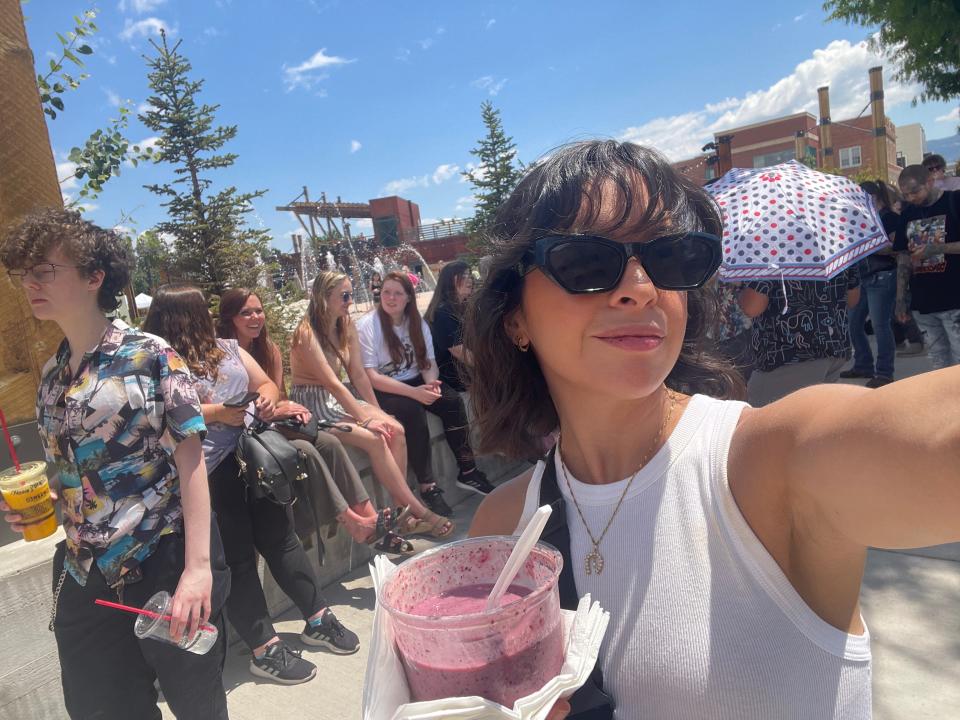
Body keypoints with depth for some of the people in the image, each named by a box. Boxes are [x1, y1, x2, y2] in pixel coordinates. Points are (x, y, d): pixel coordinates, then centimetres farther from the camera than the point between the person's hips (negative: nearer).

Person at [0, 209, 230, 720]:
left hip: (165, 564, -6)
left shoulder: (150, 357, -10)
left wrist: (198, 565, -21)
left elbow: (190, 459, -15)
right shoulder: (51, 376, 9)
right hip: (84, 578, 6)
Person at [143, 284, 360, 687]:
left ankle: (318, 619, 24)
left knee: (280, 536, 13)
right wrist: (217, 413, -19)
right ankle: (264, 649, 12)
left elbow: (266, 384, 18)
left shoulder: (228, 348, 15)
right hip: (211, 468, -6)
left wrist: (268, 398, -5)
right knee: (237, 556, 2)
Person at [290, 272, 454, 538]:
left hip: (339, 400, 7)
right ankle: (418, 511, -17)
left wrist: (379, 413, -7)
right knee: (374, 439, -25)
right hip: (313, 406, -7)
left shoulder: (347, 326, 4)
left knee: (395, 430, -16)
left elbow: (358, 375, 2)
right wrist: (366, 418, -22)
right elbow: (332, 384, -22)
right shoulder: (307, 333, -18)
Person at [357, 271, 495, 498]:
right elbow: (371, 377, -18)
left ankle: (467, 471, -9)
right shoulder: (367, 326, -12)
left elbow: (429, 362, 3)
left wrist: (431, 382, -22)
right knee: (412, 410, -33)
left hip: (415, 382, 5)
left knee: (453, 400, -19)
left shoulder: (418, 323, 5)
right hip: (383, 391, -5)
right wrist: (413, 392, -28)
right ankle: (427, 486, -25)